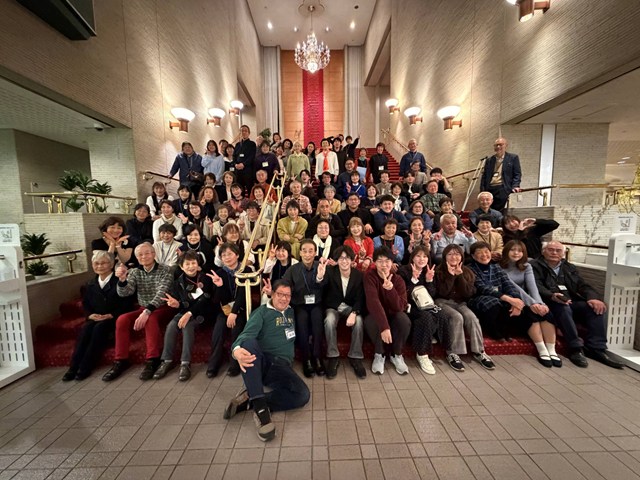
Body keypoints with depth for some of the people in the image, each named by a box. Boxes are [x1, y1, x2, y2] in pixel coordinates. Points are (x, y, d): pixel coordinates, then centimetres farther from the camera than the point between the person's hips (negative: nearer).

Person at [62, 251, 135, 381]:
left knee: (99, 328, -30)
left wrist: (111, 315, -19)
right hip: (95, 318, 5)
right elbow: (85, 304, 16)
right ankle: (73, 367, -20)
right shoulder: (90, 284, 16)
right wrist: (90, 315, -5)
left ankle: (85, 367, -23)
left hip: (115, 318, -5)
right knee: (86, 328, -24)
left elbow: (127, 304, -9)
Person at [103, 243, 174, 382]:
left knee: (150, 319, -34)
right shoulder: (135, 272, 7)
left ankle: (152, 360, -26)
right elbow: (124, 293, -6)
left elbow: (161, 293, -20)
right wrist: (122, 279, -26)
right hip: (143, 309, 5)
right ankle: (121, 360, -10)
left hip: (163, 309, -5)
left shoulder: (165, 270, -8)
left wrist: (147, 311, -32)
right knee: (122, 319, -21)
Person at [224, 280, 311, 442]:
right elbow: (246, 335, -13)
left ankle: (249, 400, -16)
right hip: (259, 362, -3)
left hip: (281, 366, 3)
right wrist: (237, 349, -36)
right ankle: (260, 406, -35)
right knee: (249, 342, -38)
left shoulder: (291, 312, 19)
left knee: (303, 394, -28)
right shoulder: (262, 312, 4)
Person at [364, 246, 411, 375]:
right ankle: (379, 354, -5)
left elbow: (400, 307, -22)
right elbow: (373, 302, -33)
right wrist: (384, 326, -44)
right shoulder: (370, 276, -19)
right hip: (375, 314, -2)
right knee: (370, 322, -35)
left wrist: (391, 289, -39)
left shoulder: (398, 279, -11)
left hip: (392, 314, 2)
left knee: (405, 320, -30)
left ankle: (397, 355, -2)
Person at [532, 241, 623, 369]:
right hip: (550, 303, -6)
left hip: (571, 302, 6)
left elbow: (583, 285, 12)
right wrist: (552, 296, -32)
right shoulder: (535, 266, 1)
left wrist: (593, 298, -10)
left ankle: (596, 348, -15)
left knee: (596, 308, -18)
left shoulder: (569, 268, 22)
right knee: (563, 307, -35)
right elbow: (537, 287, -12)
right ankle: (576, 348, -28)